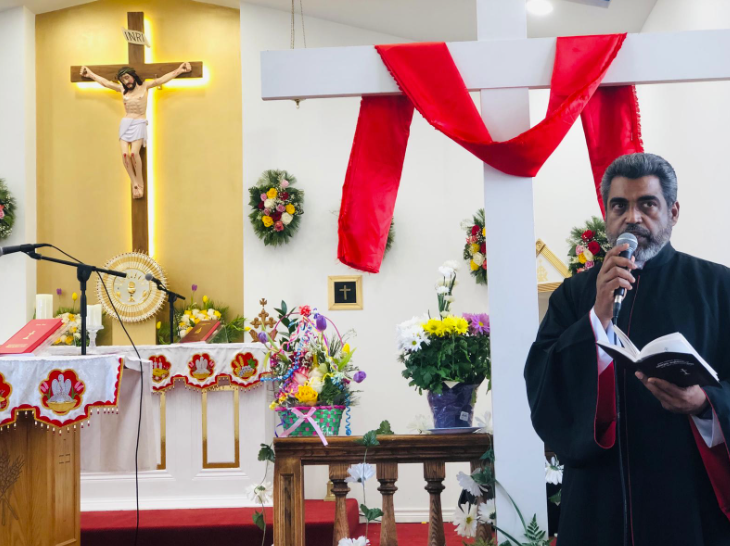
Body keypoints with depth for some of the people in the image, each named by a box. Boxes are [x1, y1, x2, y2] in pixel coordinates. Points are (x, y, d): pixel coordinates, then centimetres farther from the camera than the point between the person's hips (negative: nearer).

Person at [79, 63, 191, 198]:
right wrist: (90, 74, 28)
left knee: (134, 153, -21)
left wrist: (178, 71, -10)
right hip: (125, 123, 3)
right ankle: (134, 182, -8)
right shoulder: (122, 89, 12)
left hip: (139, 123, -3)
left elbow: (160, 80, -2)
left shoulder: (144, 86, 5)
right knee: (125, 153, -16)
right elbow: (105, 82, 21)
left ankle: (140, 182, -7)